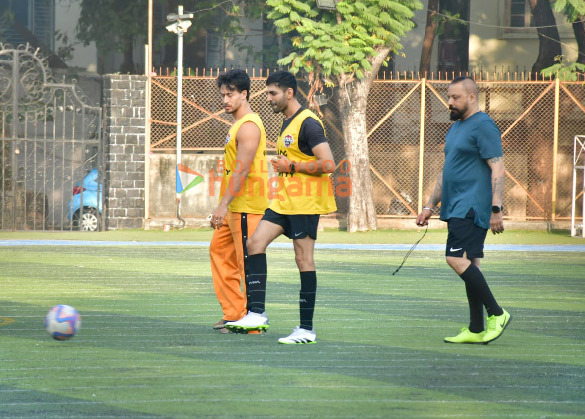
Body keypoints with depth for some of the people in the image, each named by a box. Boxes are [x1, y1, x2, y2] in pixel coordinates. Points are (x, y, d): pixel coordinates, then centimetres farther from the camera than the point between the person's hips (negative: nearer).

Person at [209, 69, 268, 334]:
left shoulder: (249, 126, -15)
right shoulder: (238, 124, 18)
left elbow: (242, 170, -22)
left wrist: (223, 205, -25)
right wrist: (225, 205, 22)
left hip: (247, 206, -11)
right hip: (234, 207, 11)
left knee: (248, 262, -7)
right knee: (219, 250, 14)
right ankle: (233, 314, 17)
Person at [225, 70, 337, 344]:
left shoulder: (308, 124, -14)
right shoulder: (287, 124, 16)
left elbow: (328, 164, -22)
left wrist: (292, 166, -16)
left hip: (305, 203, -9)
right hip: (284, 200, 9)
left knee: (303, 260, -5)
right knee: (255, 242, -2)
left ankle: (307, 329, 1)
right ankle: (257, 314, -3)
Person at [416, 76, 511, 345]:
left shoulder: (483, 126, -10)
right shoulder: (455, 128, 19)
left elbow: (498, 169, -16)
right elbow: (447, 172, 26)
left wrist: (496, 210, -22)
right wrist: (430, 206, 23)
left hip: (472, 208, -10)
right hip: (456, 209, 10)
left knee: (457, 259, -19)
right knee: (469, 265, 8)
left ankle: (497, 314, -11)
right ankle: (476, 330, 10)